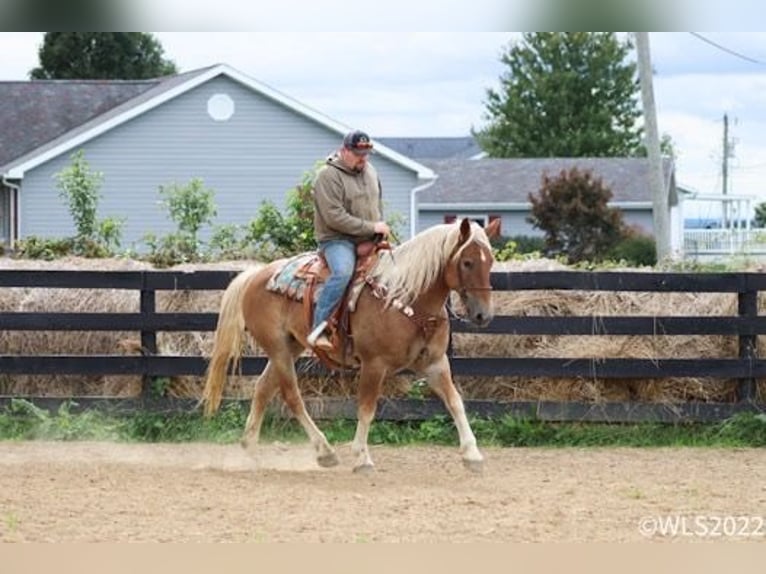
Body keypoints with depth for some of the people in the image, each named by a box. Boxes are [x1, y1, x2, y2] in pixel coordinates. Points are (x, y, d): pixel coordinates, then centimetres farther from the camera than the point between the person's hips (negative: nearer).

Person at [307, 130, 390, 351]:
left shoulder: (370, 171, 14)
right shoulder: (329, 175, -11)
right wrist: (371, 227, -19)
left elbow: (378, 205, 29)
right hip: (337, 240, -8)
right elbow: (334, 217, -20)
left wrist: (382, 228, 10)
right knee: (343, 271, -35)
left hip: (370, 241, 8)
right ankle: (318, 330, -34)